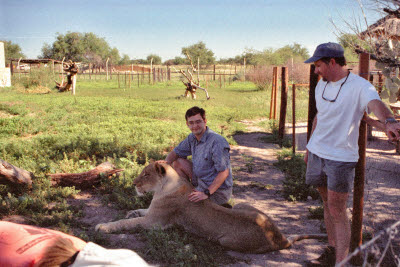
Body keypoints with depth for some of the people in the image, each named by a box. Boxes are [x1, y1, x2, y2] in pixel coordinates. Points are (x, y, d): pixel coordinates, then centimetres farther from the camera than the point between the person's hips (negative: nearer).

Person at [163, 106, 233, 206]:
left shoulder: (217, 142, -25)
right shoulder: (192, 138, 2)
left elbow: (224, 172, -27)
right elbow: (175, 153, 14)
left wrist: (206, 193, -32)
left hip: (217, 189, -8)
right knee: (178, 163, 8)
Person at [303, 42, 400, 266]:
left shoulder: (359, 86, -15)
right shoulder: (322, 85, 8)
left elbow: (375, 103, -36)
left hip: (341, 157, -7)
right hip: (317, 153, 7)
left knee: (338, 212, -6)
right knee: (327, 205, 17)